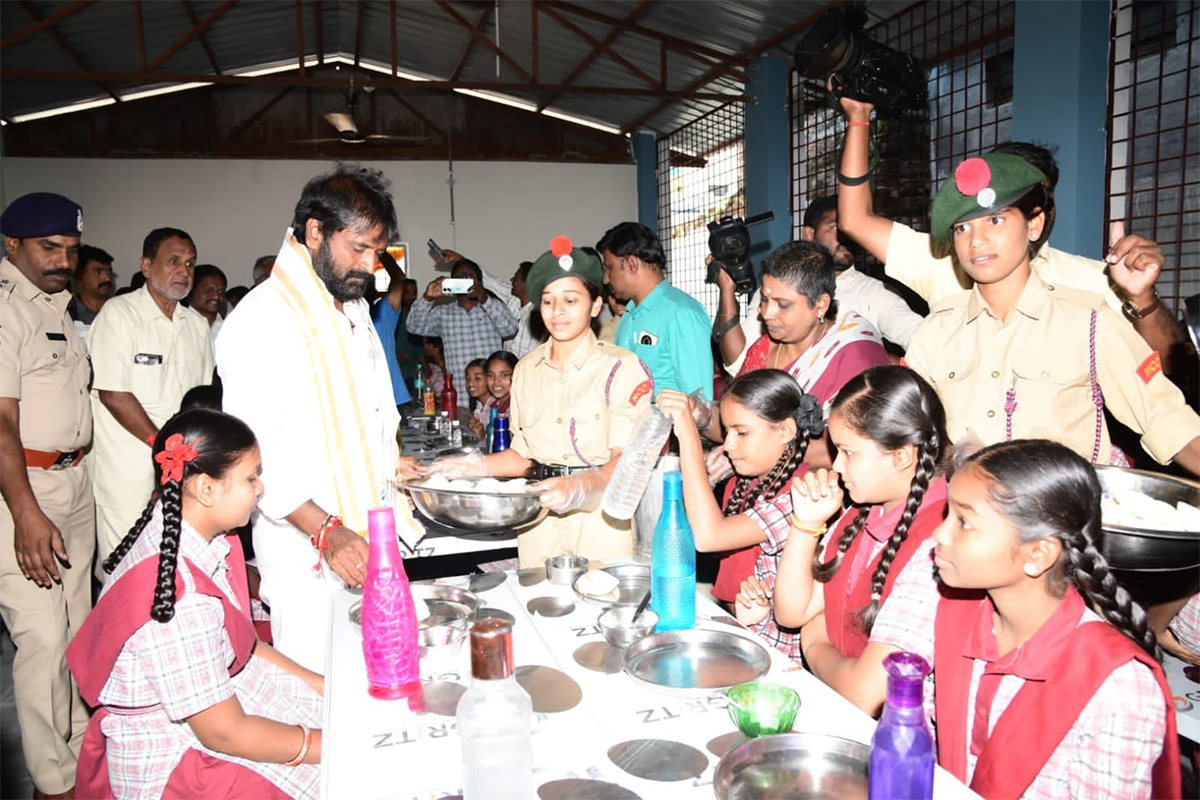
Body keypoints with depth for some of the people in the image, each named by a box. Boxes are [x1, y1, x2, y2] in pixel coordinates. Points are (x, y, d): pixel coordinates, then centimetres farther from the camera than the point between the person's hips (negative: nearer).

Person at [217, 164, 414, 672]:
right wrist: (326, 532, -24)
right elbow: (255, 455, -19)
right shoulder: (260, 322, -14)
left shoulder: (355, 310, 14)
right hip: (306, 556, -7)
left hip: (369, 540, 7)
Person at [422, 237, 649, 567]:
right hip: (540, 522, 4)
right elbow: (524, 454, 14)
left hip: (600, 519, -4)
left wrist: (581, 486, -30)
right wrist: (475, 466, -1)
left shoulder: (622, 367, -5)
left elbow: (627, 458, -12)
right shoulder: (526, 369, 10)